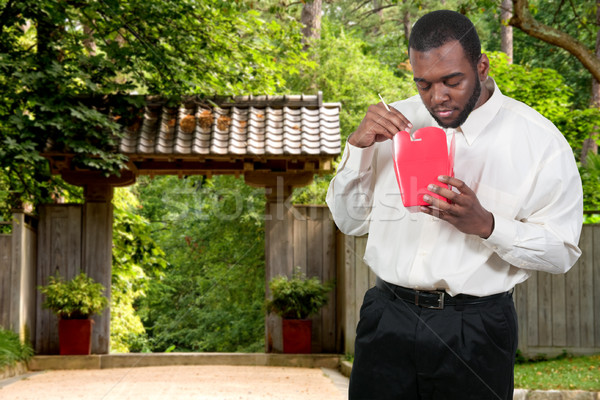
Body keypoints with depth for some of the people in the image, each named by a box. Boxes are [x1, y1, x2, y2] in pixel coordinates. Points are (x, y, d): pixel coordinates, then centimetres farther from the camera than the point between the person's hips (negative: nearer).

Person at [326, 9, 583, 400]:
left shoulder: (540, 141, -6)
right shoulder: (396, 122, 4)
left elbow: (562, 251, -6)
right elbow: (350, 222, 8)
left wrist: (485, 224, -22)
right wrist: (358, 146, -7)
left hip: (475, 334, -2)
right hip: (387, 320, 3)